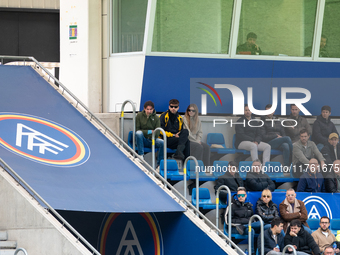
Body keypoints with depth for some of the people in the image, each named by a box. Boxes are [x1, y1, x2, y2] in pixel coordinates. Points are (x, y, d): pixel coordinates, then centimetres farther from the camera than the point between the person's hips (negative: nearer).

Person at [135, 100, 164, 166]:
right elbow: (136, 130, -5)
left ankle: (159, 164, -17)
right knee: (139, 133, -35)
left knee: (162, 142, -30)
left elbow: (157, 133, -5)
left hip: (152, 140, 1)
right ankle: (141, 155, -27)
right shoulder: (139, 116, 1)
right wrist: (149, 132, -13)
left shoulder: (156, 118, 2)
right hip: (142, 140, -1)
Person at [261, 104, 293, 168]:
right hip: (269, 143, -4)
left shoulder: (278, 122, 27)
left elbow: (283, 134, 22)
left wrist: (281, 137, -3)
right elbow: (263, 137, -1)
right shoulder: (263, 122, 10)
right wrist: (276, 136, -6)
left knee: (286, 146, -35)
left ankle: (286, 166, -42)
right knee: (287, 138, -29)